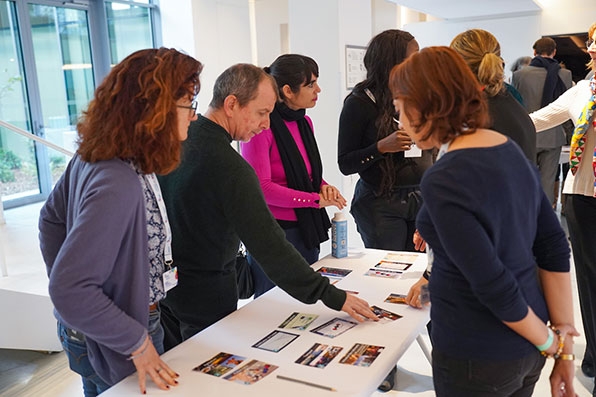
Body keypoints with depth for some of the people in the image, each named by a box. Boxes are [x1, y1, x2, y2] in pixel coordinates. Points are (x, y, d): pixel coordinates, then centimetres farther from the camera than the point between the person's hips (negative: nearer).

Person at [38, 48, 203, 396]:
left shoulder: (93, 156, -6)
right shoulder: (119, 185, -34)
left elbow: (52, 218, 8)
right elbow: (70, 289, -32)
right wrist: (137, 343, -22)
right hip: (113, 351, -8)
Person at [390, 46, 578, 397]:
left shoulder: (443, 181, -24)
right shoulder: (510, 148, 0)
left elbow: (492, 285, -24)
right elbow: (555, 248, 1)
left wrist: (550, 343, -7)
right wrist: (565, 344, 3)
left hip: (477, 358, -7)